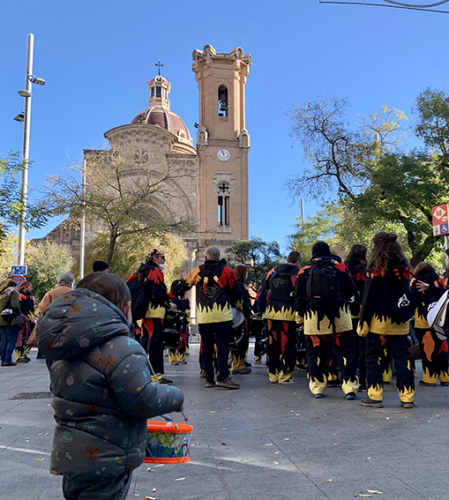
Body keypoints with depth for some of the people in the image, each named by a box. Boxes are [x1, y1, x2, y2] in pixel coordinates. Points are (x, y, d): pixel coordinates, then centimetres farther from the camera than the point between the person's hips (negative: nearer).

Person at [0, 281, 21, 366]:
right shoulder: (13, 292, -2)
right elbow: (15, 305, -14)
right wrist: (19, 313, -2)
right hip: (10, 320, -7)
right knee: (11, 340, -5)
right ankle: (8, 360, -10)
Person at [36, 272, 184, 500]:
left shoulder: (64, 353, 4)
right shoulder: (122, 351, -24)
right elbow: (143, 401, -22)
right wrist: (175, 396, -6)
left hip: (68, 454, 8)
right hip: (104, 462, -8)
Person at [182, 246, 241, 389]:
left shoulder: (197, 271, 8)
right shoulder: (227, 271, 3)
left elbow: (184, 285, 22)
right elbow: (235, 292, 5)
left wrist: (184, 278, 44)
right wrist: (233, 302, 26)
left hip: (203, 315, 3)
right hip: (221, 314, -2)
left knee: (207, 346, 10)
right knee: (222, 345, -3)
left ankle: (209, 379, 13)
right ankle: (222, 377, -10)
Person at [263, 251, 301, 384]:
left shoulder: (274, 271, 13)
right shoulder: (298, 272, -1)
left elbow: (266, 286, 23)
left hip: (271, 310, 5)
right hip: (287, 311, -5)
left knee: (273, 342, 10)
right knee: (287, 343, 2)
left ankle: (273, 374, 17)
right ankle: (284, 375, 4)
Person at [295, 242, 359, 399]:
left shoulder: (305, 271, 5)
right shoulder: (340, 267, 4)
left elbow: (298, 297, 5)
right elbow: (352, 292, 6)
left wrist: (302, 312, 18)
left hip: (314, 319, 1)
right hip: (340, 317, 0)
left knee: (316, 352, 10)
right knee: (345, 351, 6)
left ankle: (317, 387, 14)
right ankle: (350, 387, 3)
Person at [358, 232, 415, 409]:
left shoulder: (376, 268, -10)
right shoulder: (403, 267, 7)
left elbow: (369, 297, -12)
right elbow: (407, 293, 12)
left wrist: (363, 323, -9)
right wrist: (405, 315, 19)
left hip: (379, 321, -5)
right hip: (400, 322, 5)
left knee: (373, 356, 5)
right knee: (402, 357, 8)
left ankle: (375, 396, 6)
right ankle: (407, 397, 10)